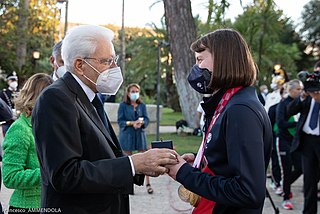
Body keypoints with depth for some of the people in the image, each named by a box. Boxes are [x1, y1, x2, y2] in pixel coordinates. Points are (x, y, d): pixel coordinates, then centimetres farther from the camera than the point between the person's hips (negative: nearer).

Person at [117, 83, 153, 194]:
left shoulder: (142, 105, 9)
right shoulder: (123, 105, 1)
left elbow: (146, 119, 4)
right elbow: (120, 121, -4)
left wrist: (141, 123, -19)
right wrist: (132, 123, -18)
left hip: (140, 134, 2)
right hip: (126, 135, -2)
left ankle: (148, 184, 4)